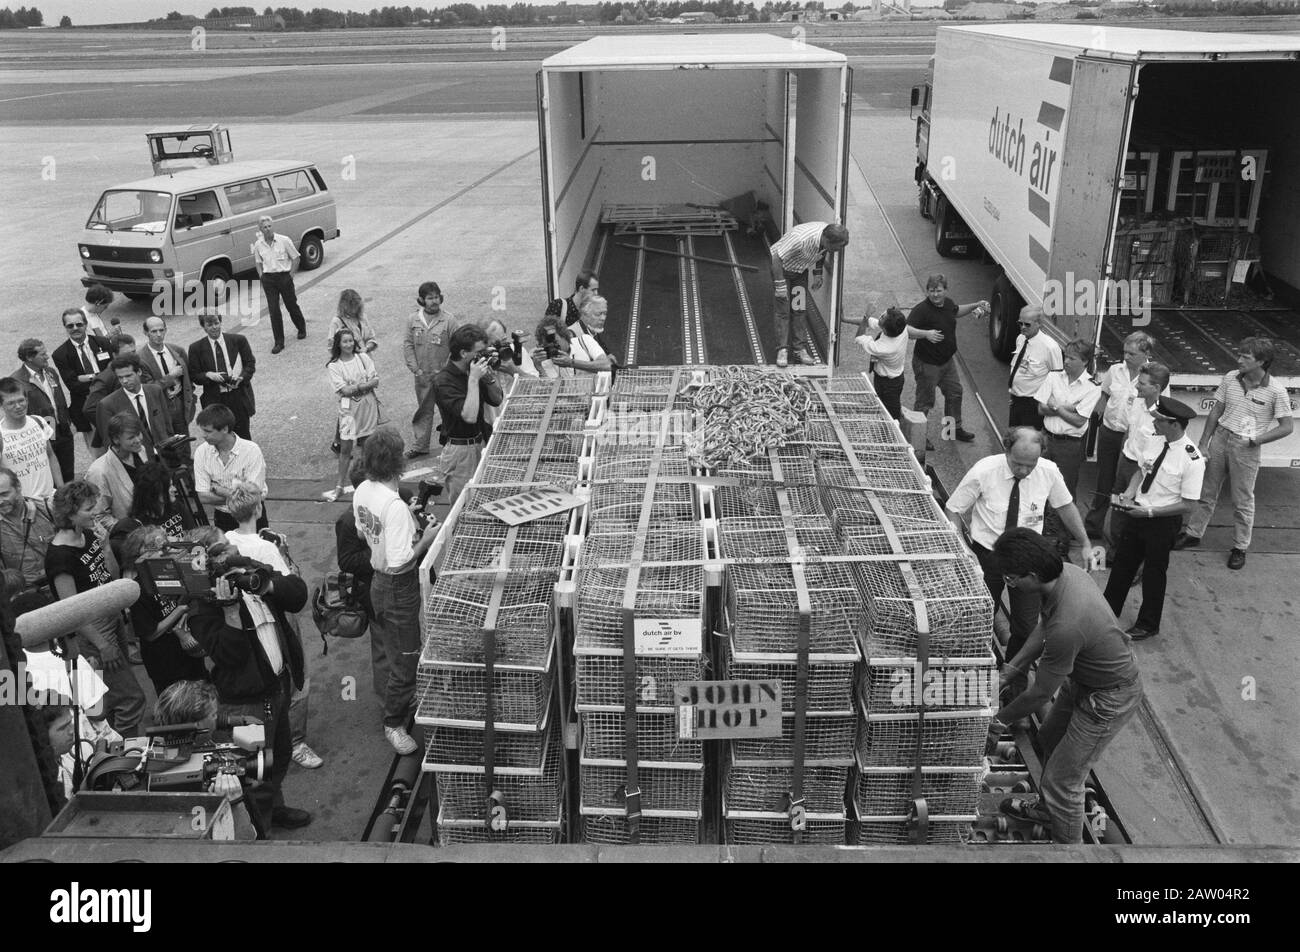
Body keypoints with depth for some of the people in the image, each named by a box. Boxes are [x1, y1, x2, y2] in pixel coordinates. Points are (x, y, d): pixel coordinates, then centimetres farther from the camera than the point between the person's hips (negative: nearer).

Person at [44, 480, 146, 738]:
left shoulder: (89, 535, 3)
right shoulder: (59, 554, -22)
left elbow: (113, 576, 9)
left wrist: (105, 547, -8)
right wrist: (102, 645, -20)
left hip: (113, 618, 8)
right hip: (93, 630, -8)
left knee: (113, 696, 19)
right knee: (131, 698, -5)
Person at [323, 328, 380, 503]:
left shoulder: (363, 358, 3)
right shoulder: (334, 366, -4)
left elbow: (375, 381, -5)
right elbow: (345, 390, -13)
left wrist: (354, 387, -16)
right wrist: (364, 384, -14)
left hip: (368, 406, 2)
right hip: (349, 409, -2)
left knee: (367, 445, 9)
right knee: (345, 448, -2)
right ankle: (339, 487, 4)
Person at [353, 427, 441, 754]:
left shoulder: (361, 492, -5)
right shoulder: (396, 507, -32)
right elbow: (399, 564, -31)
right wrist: (426, 540, -19)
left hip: (377, 581, 9)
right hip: (398, 591, -9)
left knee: (390, 649, 28)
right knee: (405, 660, 9)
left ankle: (404, 697, 48)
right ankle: (393, 723, 25)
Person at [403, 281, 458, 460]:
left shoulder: (449, 320, -7)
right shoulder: (413, 320, 3)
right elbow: (407, 345, 5)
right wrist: (416, 369, -4)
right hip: (422, 376, 3)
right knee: (423, 411, 10)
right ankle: (419, 445, 18)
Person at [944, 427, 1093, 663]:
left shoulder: (1049, 472, -11)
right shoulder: (983, 472, -18)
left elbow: (1065, 506, 8)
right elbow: (953, 510, -8)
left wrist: (1085, 544, 12)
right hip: (986, 554, -2)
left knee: (1027, 627, 0)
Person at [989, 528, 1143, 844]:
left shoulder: (1066, 627, -41)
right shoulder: (1065, 570, -16)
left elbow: (1040, 693, -25)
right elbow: (1045, 628, 4)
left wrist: (999, 721, -9)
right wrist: (1010, 668, 0)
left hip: (1110, 698, -9)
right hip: (1084, 677, 9)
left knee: (1062, 780, 2)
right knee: (1050, 739, 28)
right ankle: (1049, 809, 52)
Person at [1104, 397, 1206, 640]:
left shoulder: (1192, 460, -23)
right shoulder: (1155, 442, -5)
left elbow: (1187, 505, -20)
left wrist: (1149, 512, -22)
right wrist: (1128, 495, -7)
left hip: (1163, 521, -6)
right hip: (1138, 512, 6)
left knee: (1154, 572, 13)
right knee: (1122, 563, 19)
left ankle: (1148, 625, 35)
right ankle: (1109, 610, 39)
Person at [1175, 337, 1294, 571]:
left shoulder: (1276, 391, -14)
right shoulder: (1230, 378, -3)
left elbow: (1287, 426, -7)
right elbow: (1216, 411, 5)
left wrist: (1256, 440, -13)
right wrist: (1203, 444, 3)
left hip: (1245, 448, -3)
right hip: (1220, 438, 4)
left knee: (1243, 501, 7)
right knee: (1207, 492, 15)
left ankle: (1240, 547, 22)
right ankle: (1193, 533, 31)